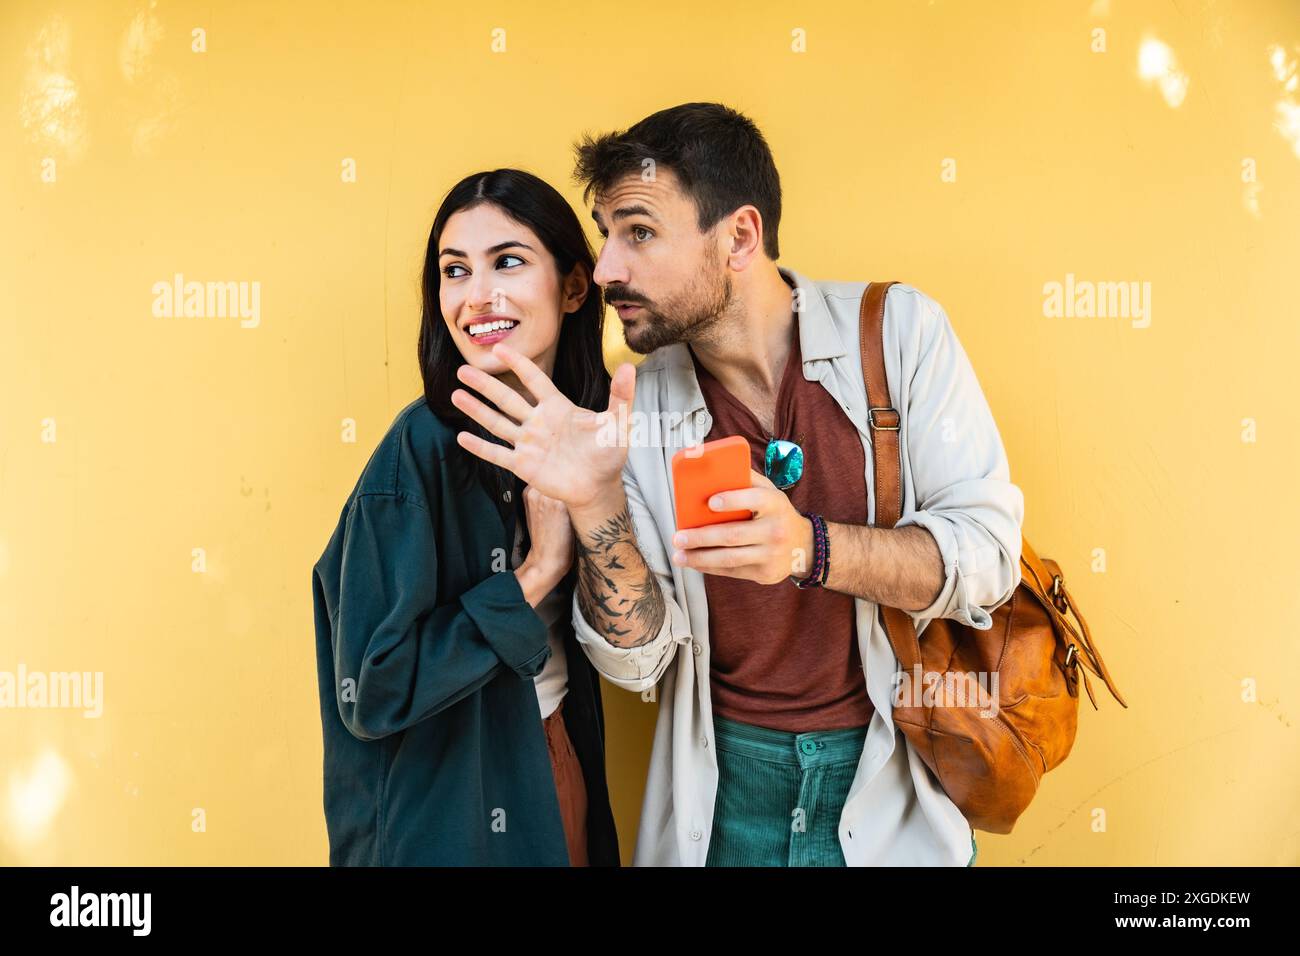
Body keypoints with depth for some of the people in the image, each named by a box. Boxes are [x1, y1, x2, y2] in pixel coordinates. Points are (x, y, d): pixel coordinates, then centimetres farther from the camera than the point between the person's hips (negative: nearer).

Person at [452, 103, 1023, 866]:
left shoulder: (897, 330, -12)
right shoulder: (634, 408, -8)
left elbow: (989, 552, -16)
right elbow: (638, 659, -9)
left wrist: (807, 547, -31)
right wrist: (597, 509, -26)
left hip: (894, 782, -1)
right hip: (725, 789, 2)